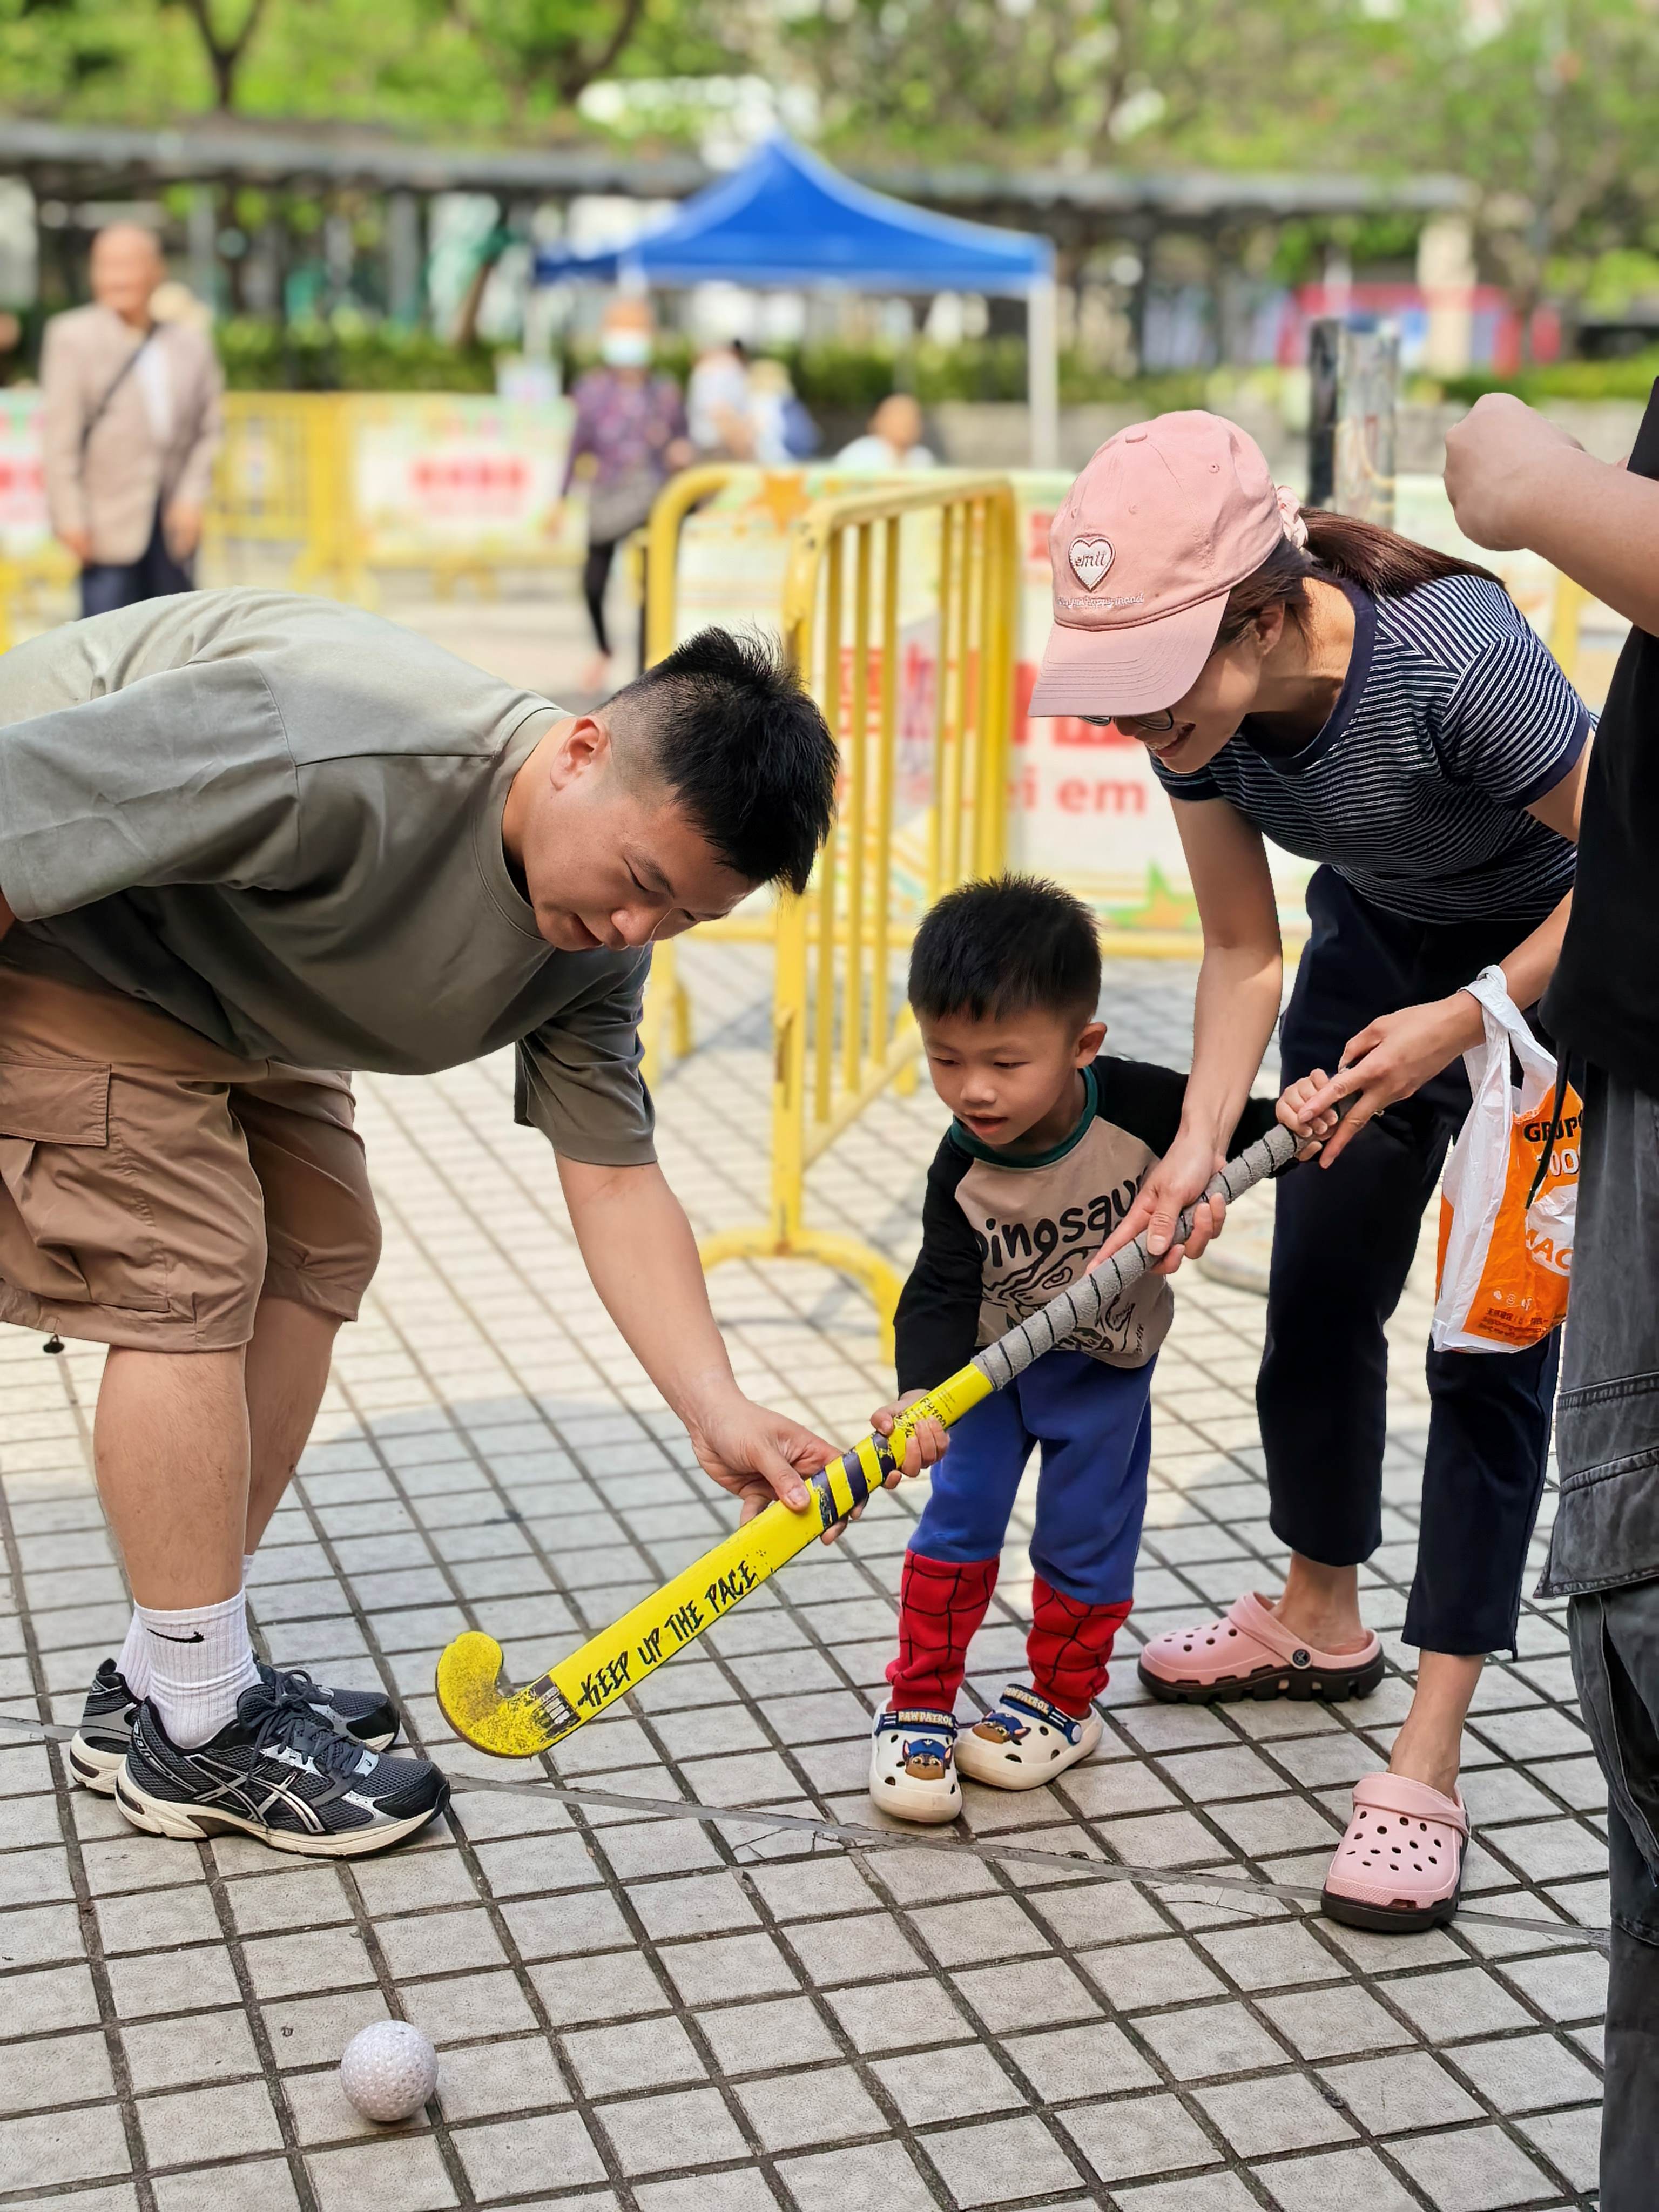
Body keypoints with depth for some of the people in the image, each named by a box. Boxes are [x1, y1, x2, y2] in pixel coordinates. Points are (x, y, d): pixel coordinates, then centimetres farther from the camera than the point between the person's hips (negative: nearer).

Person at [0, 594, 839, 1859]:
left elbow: (615, 1183, -7)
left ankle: (158, 1681, 17)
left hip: (214, 980, 9)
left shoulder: (599, 938, -11)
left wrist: (717, 1410, -18)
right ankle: (194, 1734, -2)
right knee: (189, 1270, -14)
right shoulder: (342, 761, -38)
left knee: (321, 1247, 6)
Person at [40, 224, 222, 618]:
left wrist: (192, 497, -3)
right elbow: (61, 435, -5)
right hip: (109, 526, -3)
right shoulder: (72, 337, 0)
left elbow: (208, 428, 9)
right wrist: (71, 518, -10)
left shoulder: (190, 340, 8)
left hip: (176, 526, 3)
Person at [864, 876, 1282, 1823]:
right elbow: (938, 1297, -31)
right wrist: (923, 1395, -48)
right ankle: (920, 1707, 11)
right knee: (959, 1516, -3)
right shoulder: (964, 1173, -27)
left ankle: (1063, 1699, 27)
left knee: (1084, 1532, 6)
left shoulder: (1143, 1106, -29)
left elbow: (1246, 1134, -12)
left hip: (1106, 1363, 0)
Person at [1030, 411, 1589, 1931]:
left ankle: (1426, 1772, -6)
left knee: (1490, 1336, -10)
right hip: (1379, 935, 6)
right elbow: (1245, 953, -11)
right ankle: (1321, 1620, 35)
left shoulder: (1455, 658, -39)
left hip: (1561, 956, -6)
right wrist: (1197, 1148, -23)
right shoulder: (1193, 701, -21)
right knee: (1320, 1288, 11)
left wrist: (1462, 1022, -27)